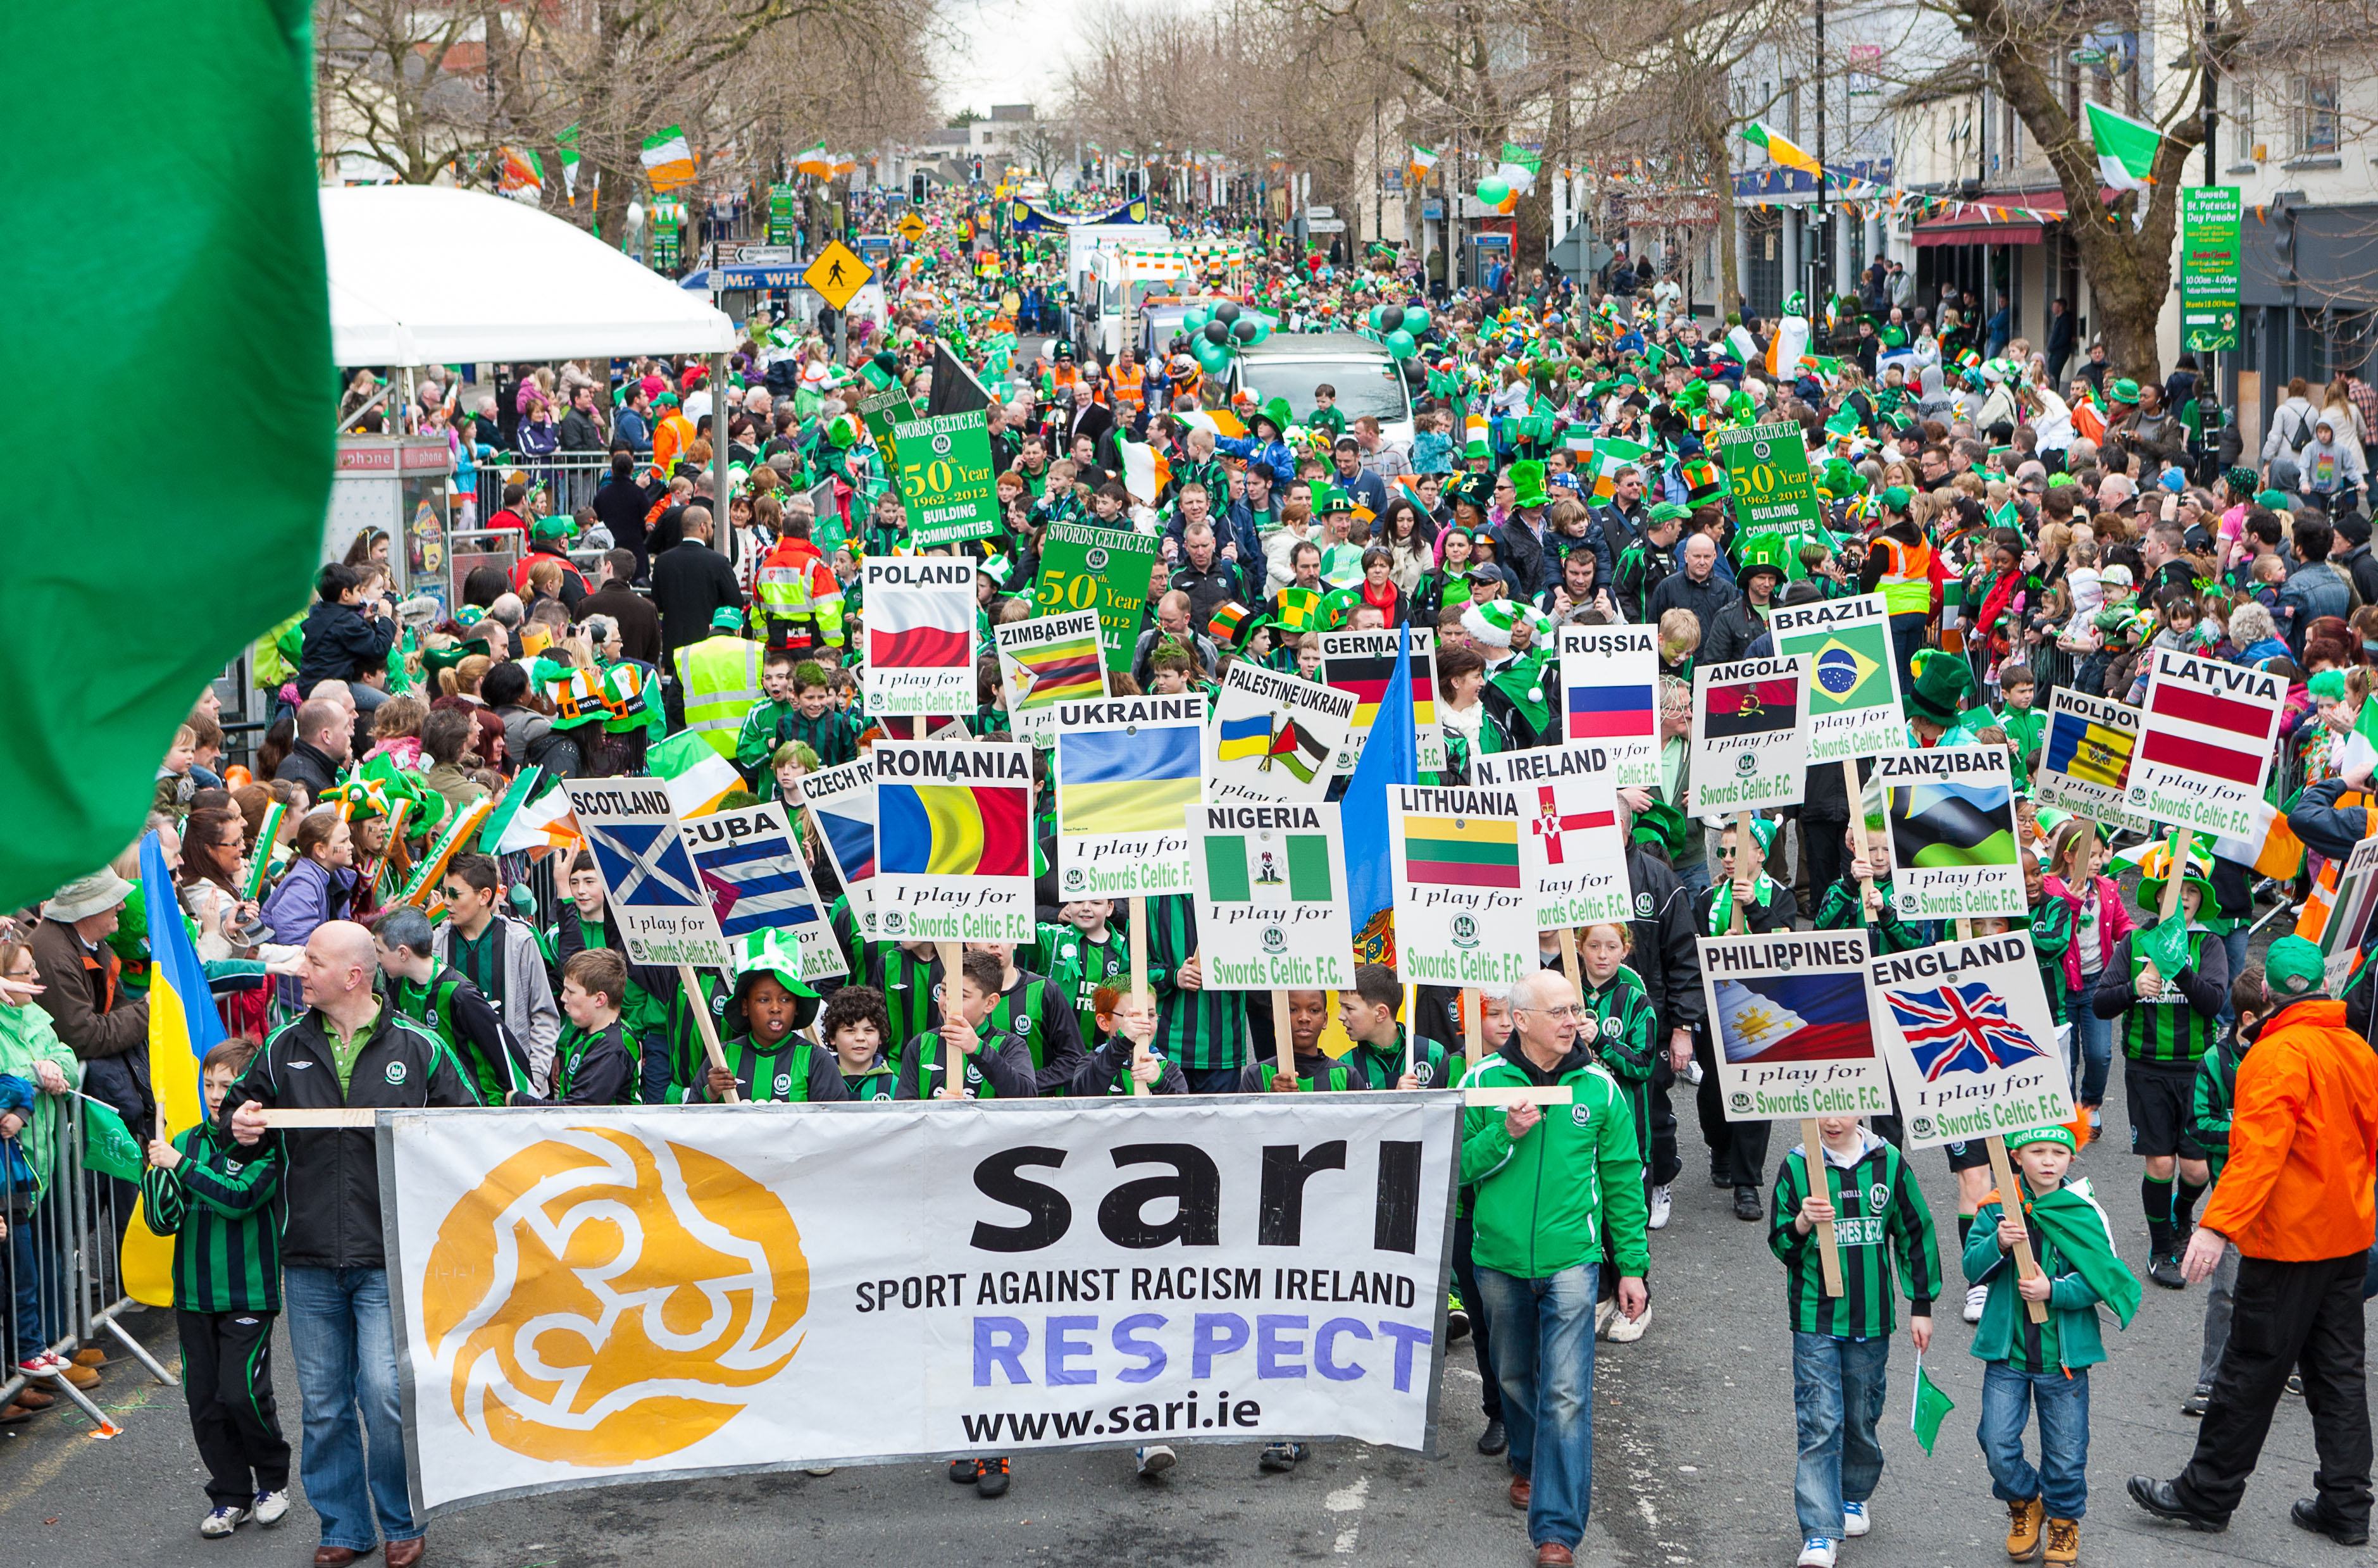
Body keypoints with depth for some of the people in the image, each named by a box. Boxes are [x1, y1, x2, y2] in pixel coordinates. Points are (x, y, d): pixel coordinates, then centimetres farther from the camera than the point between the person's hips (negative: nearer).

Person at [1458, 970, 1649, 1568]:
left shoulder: (1600, 1088, -1)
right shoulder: (1481, 1081, -3)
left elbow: (1623, 1180, 5)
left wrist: (1632, 1265, 4)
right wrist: (1506, 1134, -18)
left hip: (1571, 1257, -2)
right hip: (1499, 1257, 2)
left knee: (1566, 1393, -10)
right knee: (1515, 1377, 19)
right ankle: (1528, 1464, 47)